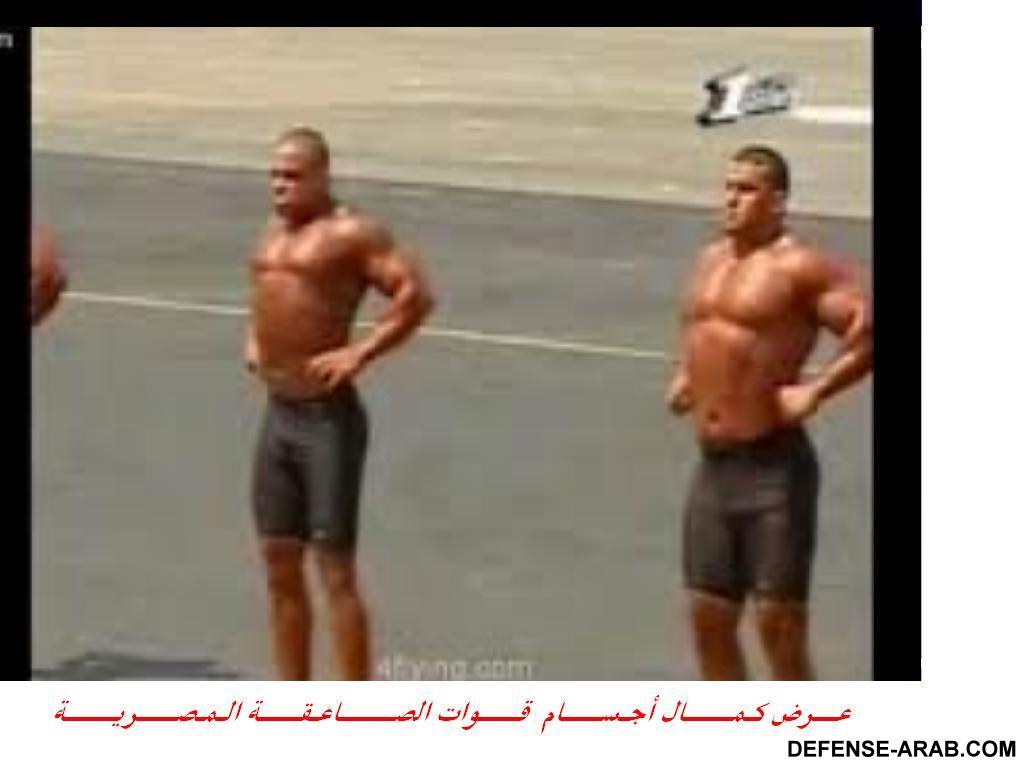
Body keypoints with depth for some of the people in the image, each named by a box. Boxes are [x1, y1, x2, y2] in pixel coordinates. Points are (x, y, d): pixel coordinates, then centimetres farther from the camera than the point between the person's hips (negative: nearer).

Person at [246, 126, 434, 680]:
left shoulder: (350, 233, -10)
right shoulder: (274, 231, 14)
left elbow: (415, 293, -19)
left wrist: (359, 353, -22)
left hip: (328, 417, -8)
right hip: (277, 414, 8)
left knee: (335, 570, -6)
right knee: (280, 569, 10)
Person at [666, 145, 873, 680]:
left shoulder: (798, 267, -11)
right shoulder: (710, 260, 14)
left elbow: (867, 325, -20)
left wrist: (816, 390, -21)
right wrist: (683, 371, 19)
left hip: (773, 465, -8)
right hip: (712, 466, 8)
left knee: (779, 625, -4)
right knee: (709, 617, 12)